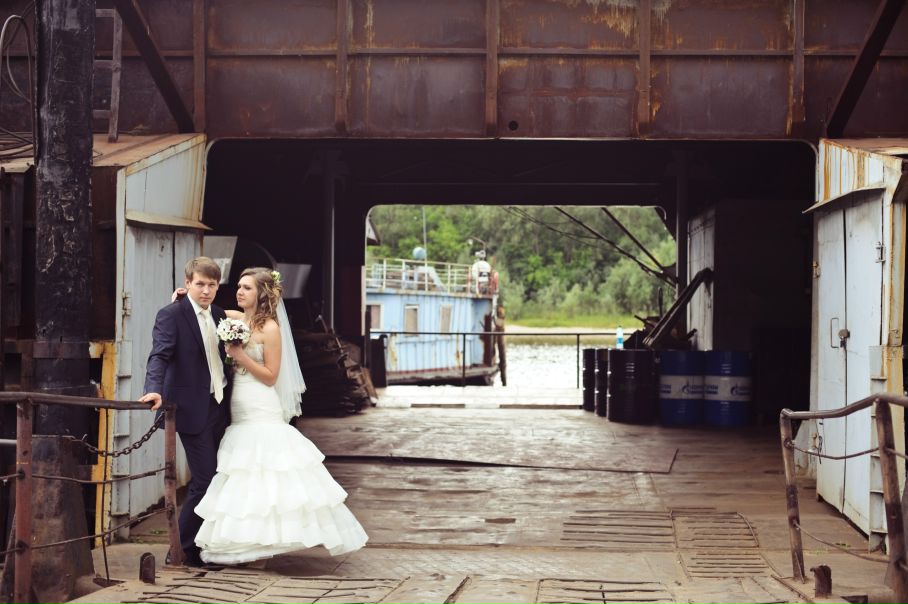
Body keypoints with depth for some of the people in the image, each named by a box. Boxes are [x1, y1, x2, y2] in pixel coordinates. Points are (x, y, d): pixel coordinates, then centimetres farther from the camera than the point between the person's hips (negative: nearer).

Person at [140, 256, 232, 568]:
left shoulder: (218, 315, 12)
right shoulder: (171, 315, -10)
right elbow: (159, 356, -23)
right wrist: (154, 390, -36)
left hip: (219, 406, 7)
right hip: (193, 410, -7)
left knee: (210, 479, 13)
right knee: (205, 479, -8)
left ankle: (202, 547, 25)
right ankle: (181, 550, 3)